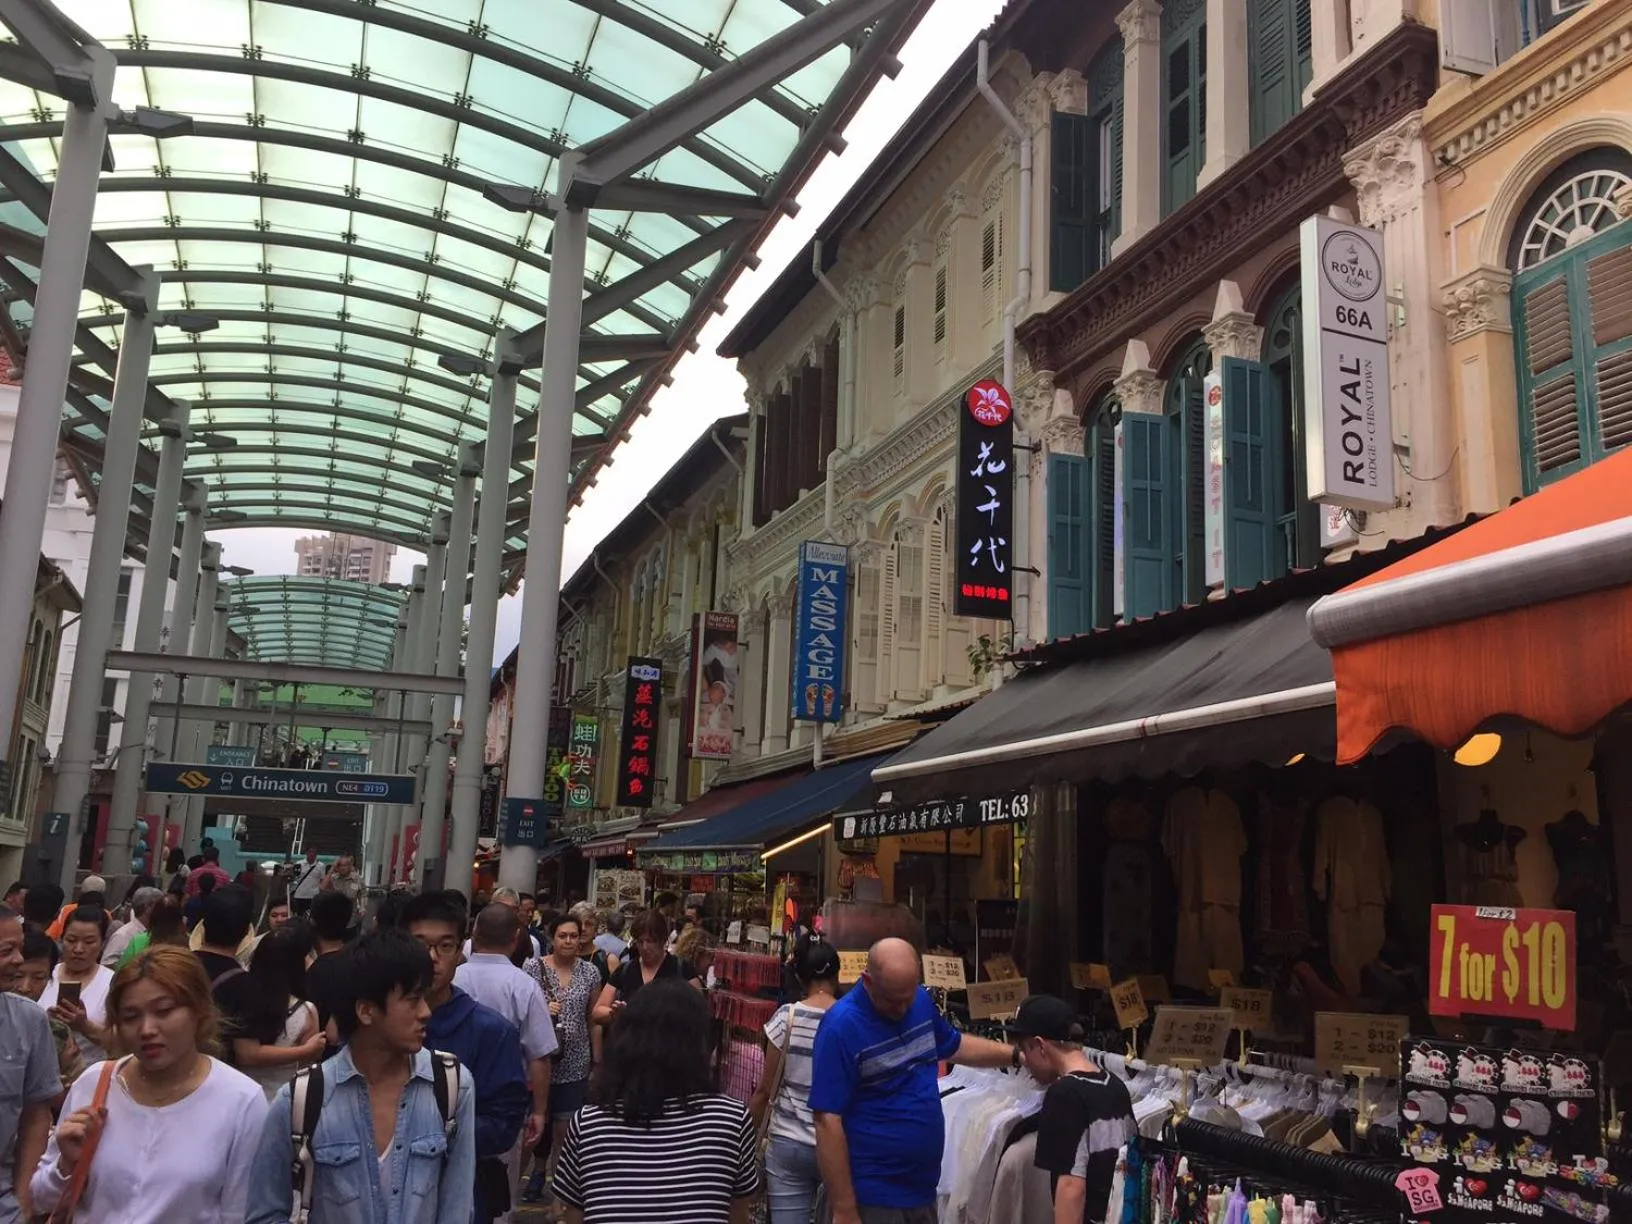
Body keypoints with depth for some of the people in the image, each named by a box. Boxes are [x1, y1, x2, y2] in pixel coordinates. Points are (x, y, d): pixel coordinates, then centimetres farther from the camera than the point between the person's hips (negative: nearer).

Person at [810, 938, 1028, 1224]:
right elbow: (828, 1121, -21)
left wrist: (1016, 1055, 11)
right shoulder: (842, 1026, -21)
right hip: (873, 1198, -7)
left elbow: (954, 1046, 21)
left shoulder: (922, 1002, 1)